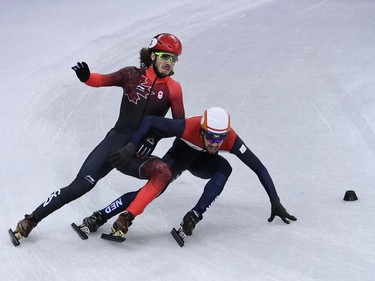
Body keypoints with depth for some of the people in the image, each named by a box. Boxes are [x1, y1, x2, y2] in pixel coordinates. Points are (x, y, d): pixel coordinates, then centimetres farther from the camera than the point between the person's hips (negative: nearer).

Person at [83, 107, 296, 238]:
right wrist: (130, 148, -35)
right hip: (181, 153, -2)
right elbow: (150, 121, -30)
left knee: (224, 168, -32)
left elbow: (259, 168, -26)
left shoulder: (231, 139, -35)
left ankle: (194, 216, -30)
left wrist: (275, 202, -23)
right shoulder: (188, 128, -40)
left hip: (204, 162, 2)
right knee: (158, 183, -31)